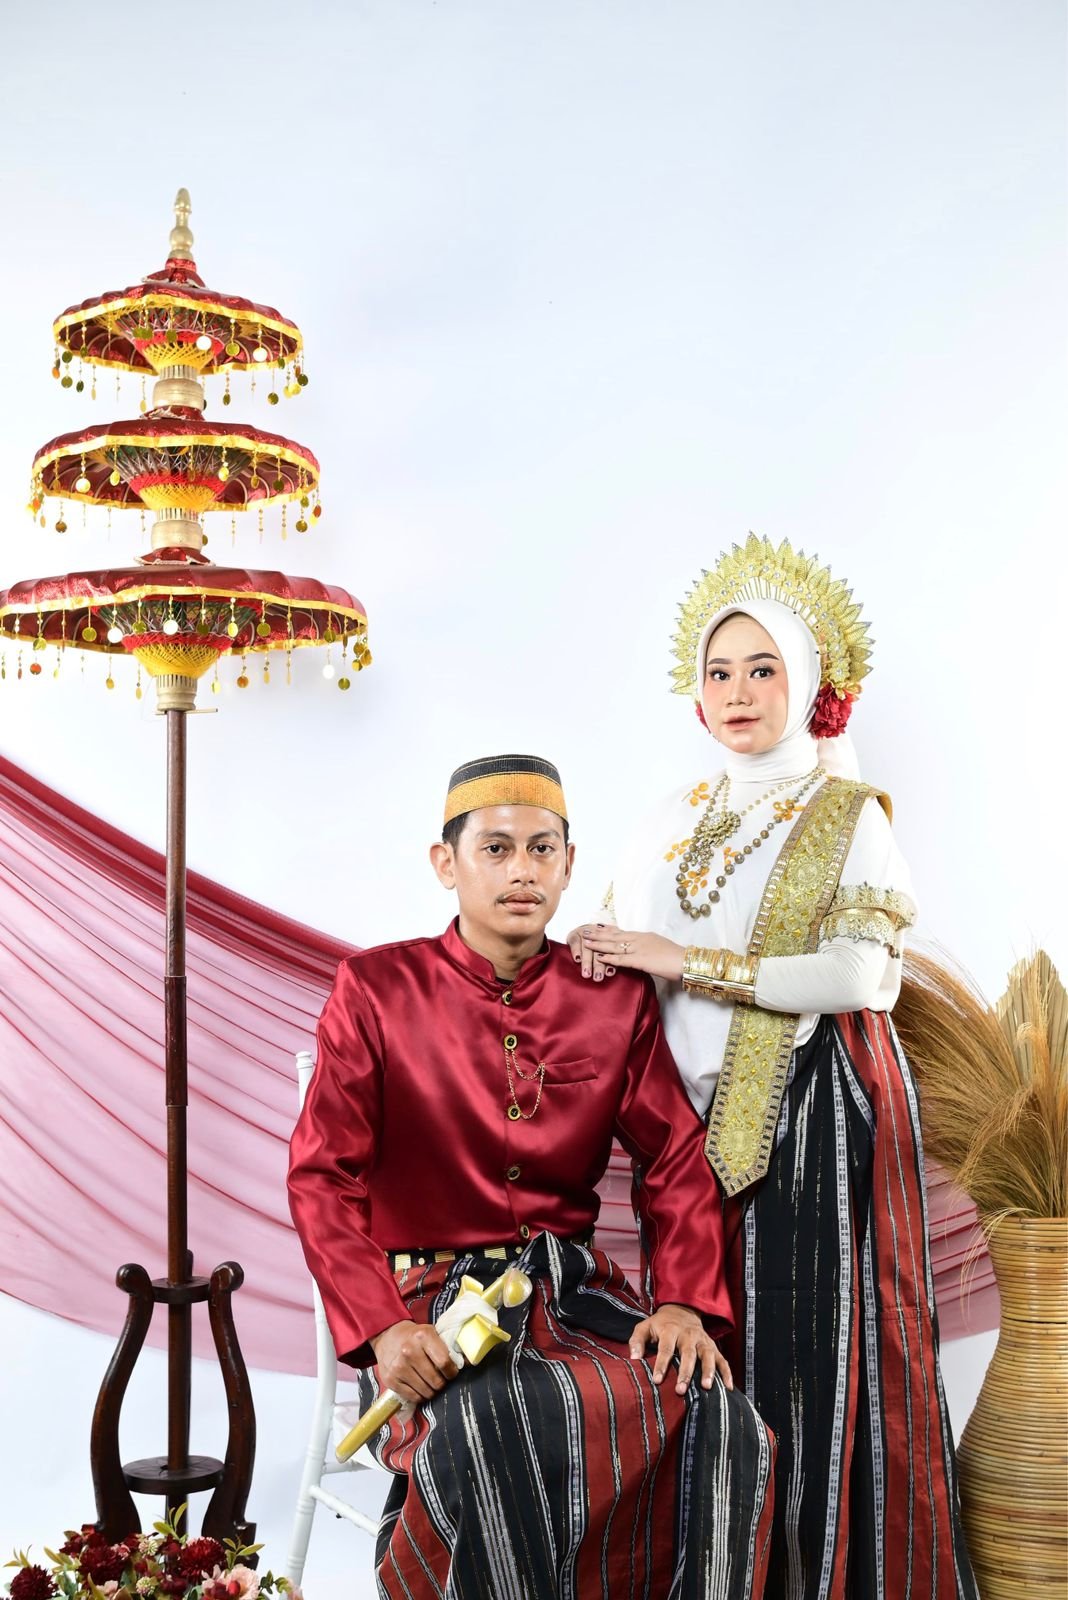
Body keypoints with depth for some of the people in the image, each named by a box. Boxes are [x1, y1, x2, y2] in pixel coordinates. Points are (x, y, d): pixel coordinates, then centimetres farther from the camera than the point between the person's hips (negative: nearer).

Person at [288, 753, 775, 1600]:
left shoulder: (619, 997, 7)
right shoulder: (377, 988, -2)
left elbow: (676, 1161, 9)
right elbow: (323, 1174, -5)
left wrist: (687, 1302, -8)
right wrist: (382, 1328, -19)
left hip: (575, 1285, 3)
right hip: (433, 1294, -3)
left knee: (718, 1420, -23)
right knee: (488, 1432, -35)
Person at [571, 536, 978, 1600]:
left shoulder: (849, 816, -1)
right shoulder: (673, 822, 14)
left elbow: (859, 973, -14)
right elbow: (618, 951, 17)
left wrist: (687, 963, -15)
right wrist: (598, 955, -5)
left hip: (818, 1112, -4)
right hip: (701, 1116, 4)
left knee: (814, 1344, -2)